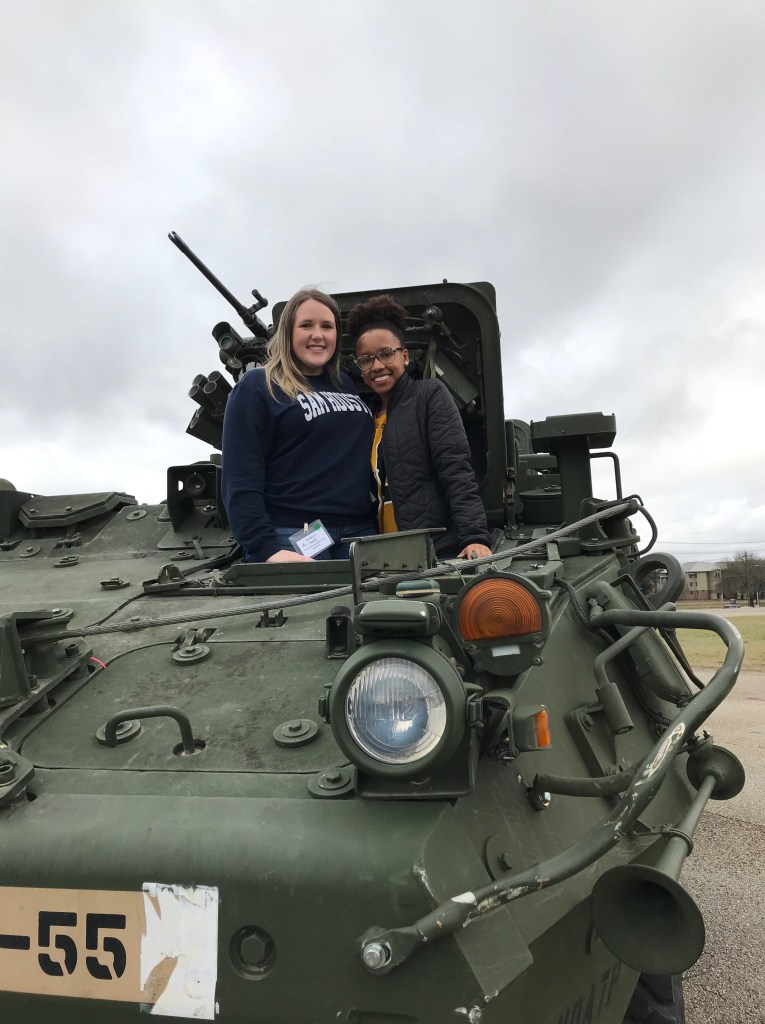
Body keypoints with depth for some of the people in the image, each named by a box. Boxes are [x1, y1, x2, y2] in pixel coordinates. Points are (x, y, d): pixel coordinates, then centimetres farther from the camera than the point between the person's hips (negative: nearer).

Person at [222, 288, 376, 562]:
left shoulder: (350, 386, 16)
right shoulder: (256, 387, -1)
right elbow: (241, 482, -9)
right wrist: (266, 549, -20)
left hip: (361, 535, 5)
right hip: (292, 538, -5)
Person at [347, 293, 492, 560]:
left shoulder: (430, 395, 0)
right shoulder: (369, 414, 16)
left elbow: (457, 473, -11)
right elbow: (370, 494, 15)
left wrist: (475, 537, -23)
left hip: (439, 550, -5)